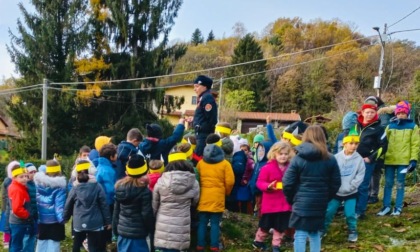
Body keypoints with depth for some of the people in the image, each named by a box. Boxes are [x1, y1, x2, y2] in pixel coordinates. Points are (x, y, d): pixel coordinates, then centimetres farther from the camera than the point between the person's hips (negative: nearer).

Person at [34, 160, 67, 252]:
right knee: (53, 243, 3)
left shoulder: (39, 182, 1)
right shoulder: (59, 185, -14)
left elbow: (35, 200, 6)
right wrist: (62, 218, -18)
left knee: (41, 242, 18)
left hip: (41, 218, 5)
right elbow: (59, 204, -19)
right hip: (54, 219, -5)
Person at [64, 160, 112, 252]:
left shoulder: (75, 189, -2)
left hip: (79, 223, 2)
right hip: (95, 223, -2)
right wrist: (108, 221, 3)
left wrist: (65, 218, 24)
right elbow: (104, 205, -5)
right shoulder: (97, 187, -7)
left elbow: (68, 206, 8)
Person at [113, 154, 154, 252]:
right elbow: (147, 214, -14)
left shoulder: (120, 186, 4)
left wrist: (115, 228, 18)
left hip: (122, 229, 7)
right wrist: (152, 229, 1)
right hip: (137, 233, -7)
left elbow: (116, 210, 10)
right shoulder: (144, 191, -16)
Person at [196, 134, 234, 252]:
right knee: (215, 223, 4)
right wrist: (226, 192, 11)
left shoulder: (201, 162, 4)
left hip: (203, 197, 2)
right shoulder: (225, 163, -5)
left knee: (202, 223, 9)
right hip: (217, 198, -2)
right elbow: (230, 181, -7)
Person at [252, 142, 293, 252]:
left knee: (281, 227, 11)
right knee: (265, 225, 12)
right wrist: (268, 186, -28)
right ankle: (258, 240, 34)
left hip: (285, 203, 3)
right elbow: (259, 183, -12)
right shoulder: (267, 167, -12)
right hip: (270, 204, -3)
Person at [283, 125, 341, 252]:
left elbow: (288, 184, -8)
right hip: (320, 204, 4)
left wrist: (291, 199, 9)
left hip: (302, 203, -4)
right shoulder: (330, 159, 2)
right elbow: (336, 183, 6)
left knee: (300, 235, 1)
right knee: (315, 233, 19)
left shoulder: (298, 158, -7)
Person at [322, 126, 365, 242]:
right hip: (335, 192, 1)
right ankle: (323, 229, 25)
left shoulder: (359, 159, -9)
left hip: (351, 193, -1)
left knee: (350, 214, -1)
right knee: (329, 212, 7)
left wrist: (349, 187, -16)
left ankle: (352, 231, 24)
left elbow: (360, 176, -10)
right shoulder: (336, 157, -8)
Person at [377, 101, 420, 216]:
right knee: (388, 184, 5)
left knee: (400, 184, 4)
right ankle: (386, 207, 12)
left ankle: (398, 208, 12)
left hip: (403, 160, -2)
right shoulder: (390, 126, 9)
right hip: (389, 159, 2)